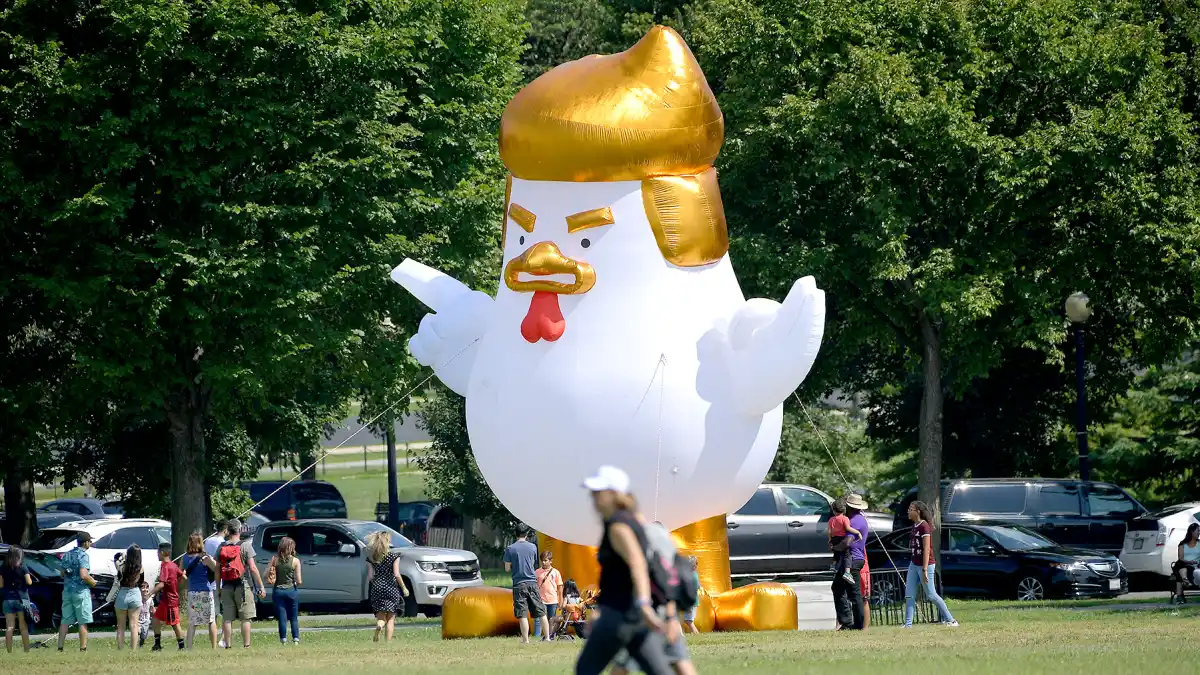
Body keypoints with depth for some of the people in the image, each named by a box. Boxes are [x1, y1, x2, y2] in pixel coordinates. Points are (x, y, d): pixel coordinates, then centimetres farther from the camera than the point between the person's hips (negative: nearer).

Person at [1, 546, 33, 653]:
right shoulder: (22, 568, -6)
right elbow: (29, 582, -8)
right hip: (21, 599, -2)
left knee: (9, 627, 3)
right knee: (24, 627, 4)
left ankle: (9, 651, -1)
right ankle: (26, 650, 2)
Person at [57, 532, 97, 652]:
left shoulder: (67, 555, 12)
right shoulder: (83, 555, -12)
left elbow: (62, 573, 18)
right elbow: (83, 575, -21)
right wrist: (92, 582, -4)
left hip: (67, 590, 7)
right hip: (81, 591, -7)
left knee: (65, 621, 8)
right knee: (83, 622, -2)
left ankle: (60, 647, 5)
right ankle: (83, 648, -2)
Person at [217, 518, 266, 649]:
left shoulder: (222, 547, 6)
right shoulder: (245, 546, -5)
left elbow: (217, 570, 7)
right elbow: (252, 568, -9)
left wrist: (218, 587, 14)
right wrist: (261, 586, -4)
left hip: (226, 587, 3)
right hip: (243, 585, -3)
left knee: (227, 619, 5)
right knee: (245, 618, -1)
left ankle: (228, 645, 4)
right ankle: (246, 645, -5)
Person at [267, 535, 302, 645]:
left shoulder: (274, 559, -2)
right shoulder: (295, 561, -7)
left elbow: (266, 575, -5)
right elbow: (299, 581, -5)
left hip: (278, 591, 1)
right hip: (291, 590, -1)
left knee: (282, 618, 5)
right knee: (294, 618, 10)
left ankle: (283, 641, 3)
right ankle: (296, 640, 3)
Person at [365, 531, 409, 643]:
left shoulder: (371, 558, 2)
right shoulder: (393, 557, -7)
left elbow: (370, 576, 1)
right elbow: (396, 575, -10)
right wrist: (404, 588, 1)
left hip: (377, 588, 2)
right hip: (391, 588, -2)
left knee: (380, 616, 7)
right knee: (391, 618, 4)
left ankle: (379, 625, -28)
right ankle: (388, 641, -4)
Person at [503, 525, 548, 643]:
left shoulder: (510, 549, -3)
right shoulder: (533, 547, 4)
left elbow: (507, 569, -1)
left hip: (519, 584, -2)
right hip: (532, 583, 2)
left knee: (522, 614, -3)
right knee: (541, 612, 9)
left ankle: (525, 640, -6)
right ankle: (547, 637, 8)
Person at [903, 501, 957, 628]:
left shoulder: (924, 527, -17)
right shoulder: (915, 526, 10)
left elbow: (926, 550, -20)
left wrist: (924, 570, -23)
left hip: (925, 564, -9)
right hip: (914, 564, 9)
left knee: (931, 595, -1)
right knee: (909, 595, 3)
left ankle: (950, 620, 8)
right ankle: (908, 624, 4)